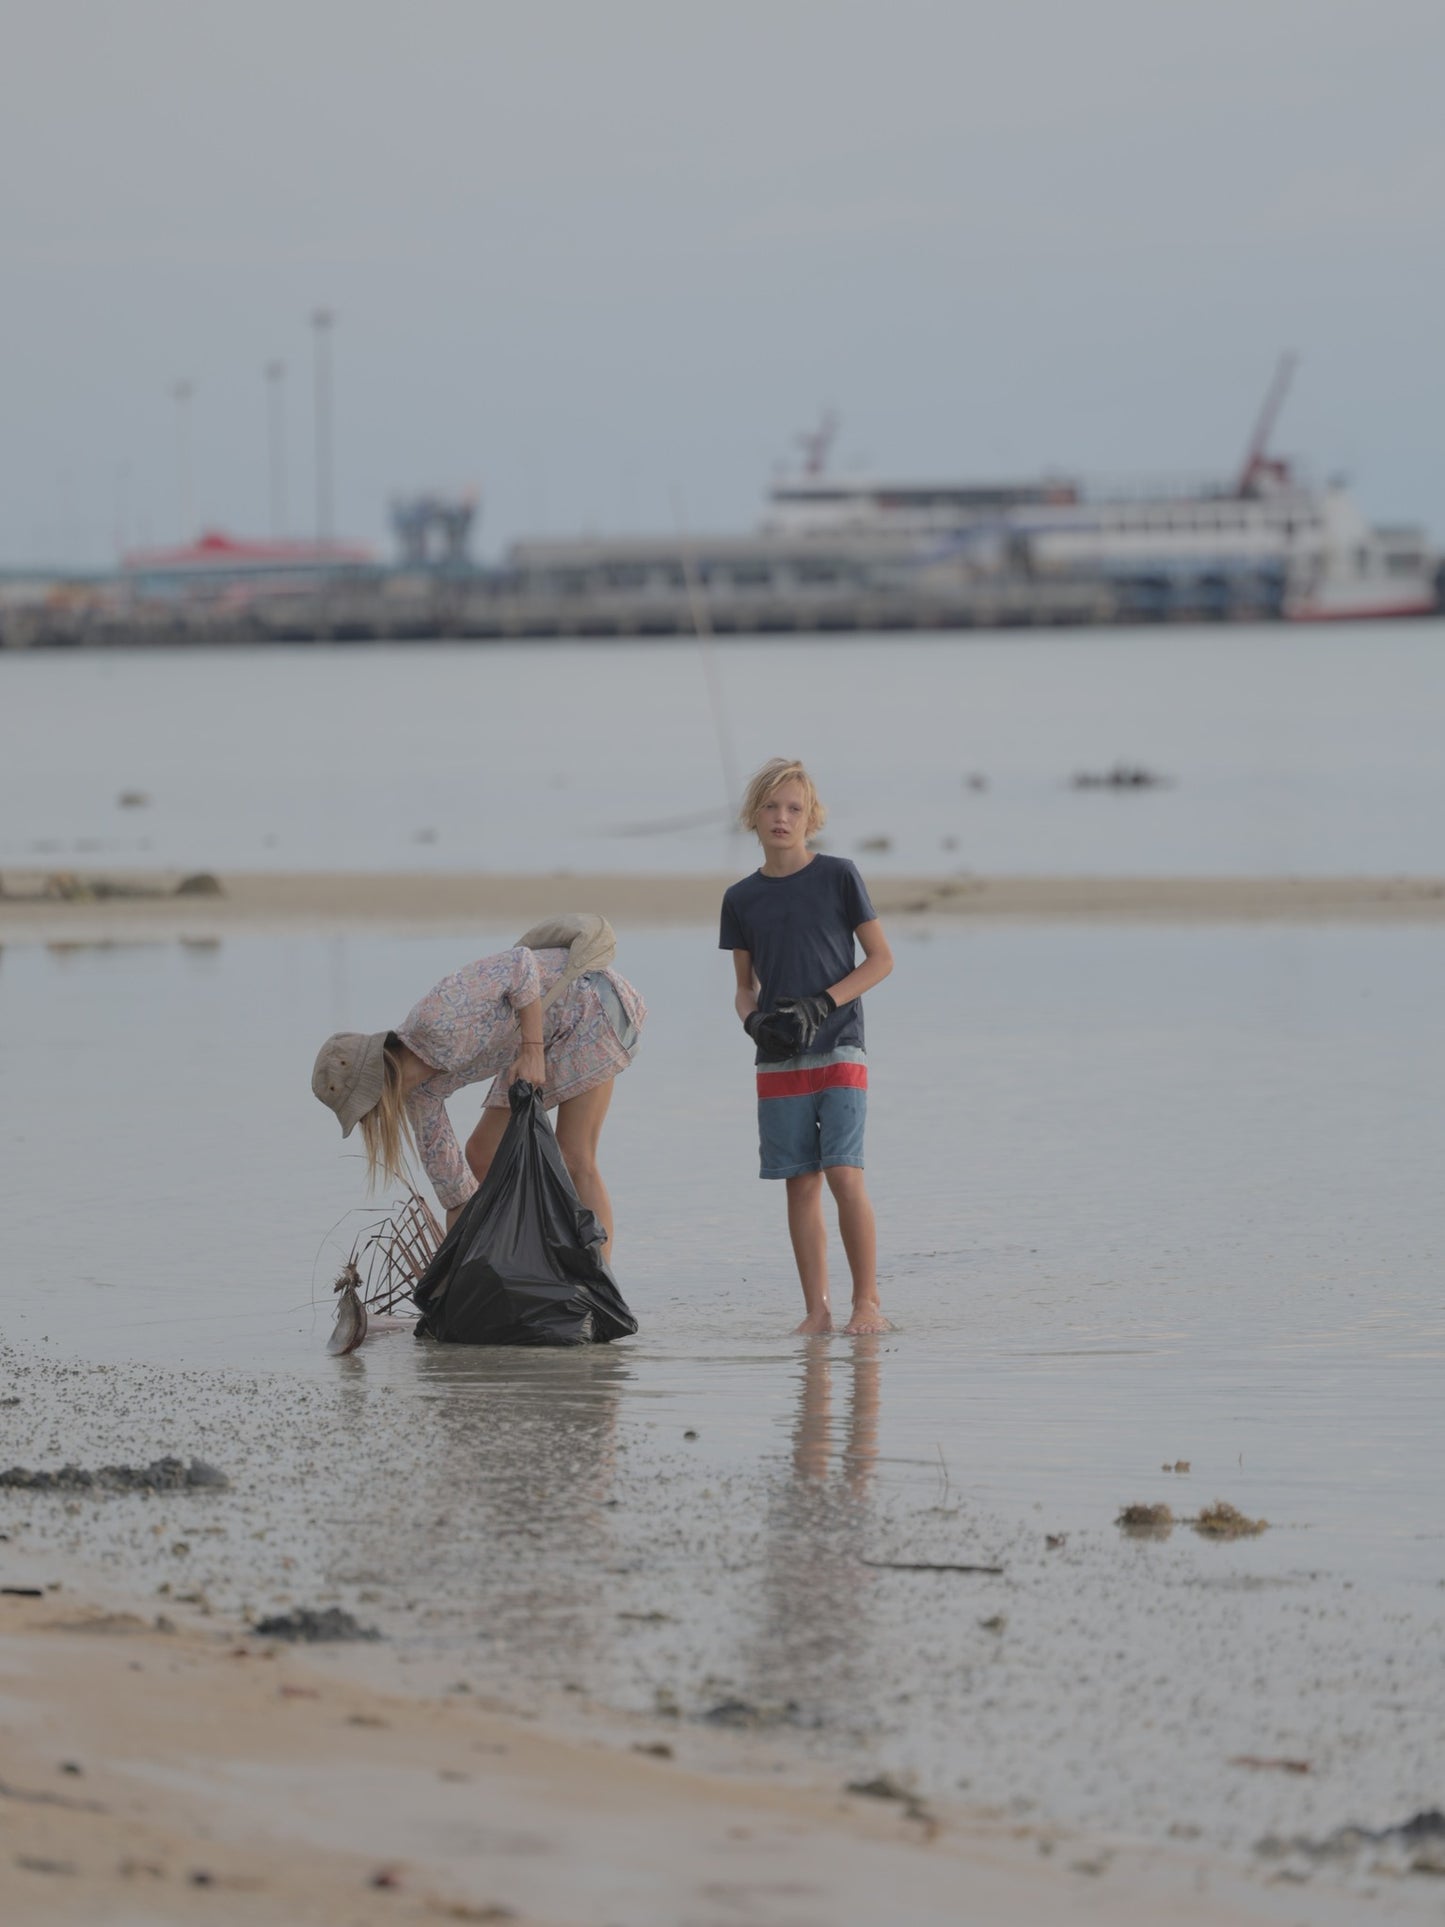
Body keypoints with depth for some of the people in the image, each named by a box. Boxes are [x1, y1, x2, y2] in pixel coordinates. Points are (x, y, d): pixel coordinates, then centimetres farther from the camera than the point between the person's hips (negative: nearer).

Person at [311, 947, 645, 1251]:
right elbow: (448, 1175, 3)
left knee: (573, 1160, -14)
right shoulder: (418, 1087, -5)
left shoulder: (438, 1028, -31)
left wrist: (532, 1051, -28)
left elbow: (520, 965, -26)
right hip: (557, 1035, 8)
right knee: (482, 1155, 6)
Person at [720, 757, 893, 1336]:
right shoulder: (742, 899, 8)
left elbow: (880, 958, 0)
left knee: (844, 1175, -12)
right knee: (801, 1183, 2)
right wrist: (754, 1020, -8)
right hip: (779, 1061, 3)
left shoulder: (838, 876, -1)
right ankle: (817, 1309, 6)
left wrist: (821, 1005, -12)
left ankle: (868, 1302, -4)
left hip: (839, 1050, -3)